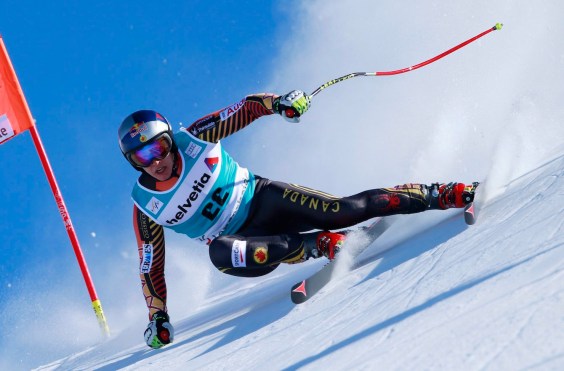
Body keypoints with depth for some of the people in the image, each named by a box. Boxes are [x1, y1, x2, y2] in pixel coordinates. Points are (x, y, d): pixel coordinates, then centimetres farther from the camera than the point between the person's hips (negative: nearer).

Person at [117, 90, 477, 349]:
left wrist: (278, 102, -22)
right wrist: (157, 316, 0)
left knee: (345, 211, -19)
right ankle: (316, 244, -28)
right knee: (220, 254, -36)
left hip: (262, 198, 0)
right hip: (242, 238, 0)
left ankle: (440, 195, -7)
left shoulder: (193, 138, -10)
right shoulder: (146, 206, -9)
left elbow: (246, 108, -2)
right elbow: (151, 264, 2)